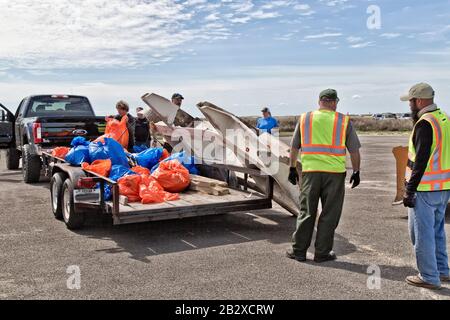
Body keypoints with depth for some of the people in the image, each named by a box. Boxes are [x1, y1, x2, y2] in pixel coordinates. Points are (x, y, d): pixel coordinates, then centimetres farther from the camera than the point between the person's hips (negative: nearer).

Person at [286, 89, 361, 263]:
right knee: (329, 214, 7)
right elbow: (354, 150, 3)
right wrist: (356, 172, 12)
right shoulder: (343, 121, 2)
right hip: (335, 172, -1)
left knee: (306, 212, 10)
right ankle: (322, 253, 13)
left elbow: (294, 147, 10)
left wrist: (292, 168, 19)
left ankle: (299, 250, 15)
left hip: (310, 171, 2)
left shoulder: (304, 119, 6)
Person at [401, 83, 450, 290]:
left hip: (425, 189, -9)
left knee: (422, 234, 1)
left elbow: (421, 161, -21)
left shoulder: (425, 124, -17)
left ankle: (429, 277, 9)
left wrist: (409, 191, -18)